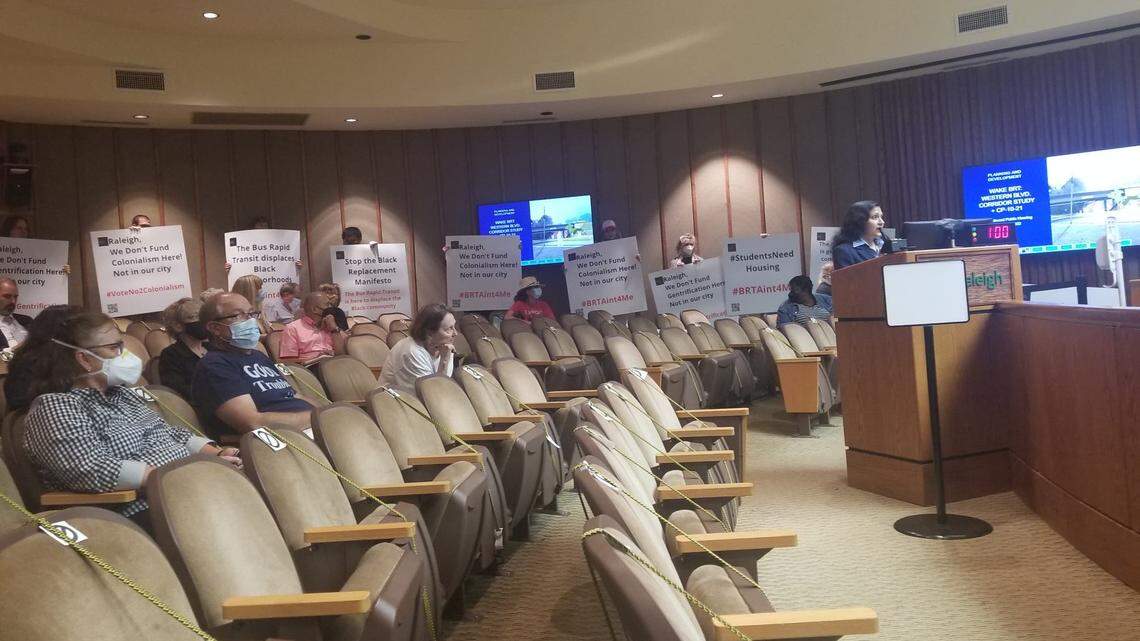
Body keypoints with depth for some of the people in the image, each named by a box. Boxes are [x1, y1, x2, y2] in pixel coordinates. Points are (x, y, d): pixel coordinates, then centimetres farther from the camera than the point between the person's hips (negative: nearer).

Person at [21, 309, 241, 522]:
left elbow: (172, 433, 21)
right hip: (146, 512, -8)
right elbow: (93, 472, -21)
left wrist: (217, 454, 1)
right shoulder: (54, 406, -7)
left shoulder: (120, 393, 19)